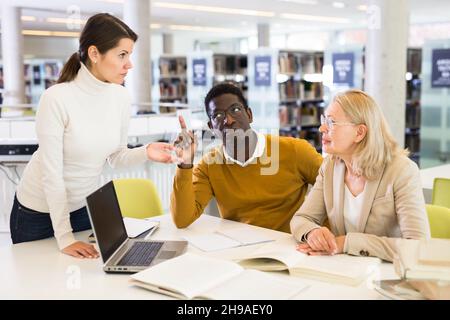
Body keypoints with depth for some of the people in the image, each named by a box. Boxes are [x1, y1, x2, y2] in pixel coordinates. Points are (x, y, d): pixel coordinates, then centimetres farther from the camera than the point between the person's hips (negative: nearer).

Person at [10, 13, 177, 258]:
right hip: (39, 211, -4)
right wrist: (65, 238, -23)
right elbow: (51, 173, -24)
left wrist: (145, 153, -21)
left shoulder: (120, 97, -9)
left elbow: (115, 157, 0)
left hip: (85, 207, 5)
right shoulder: (57, 99, -26)